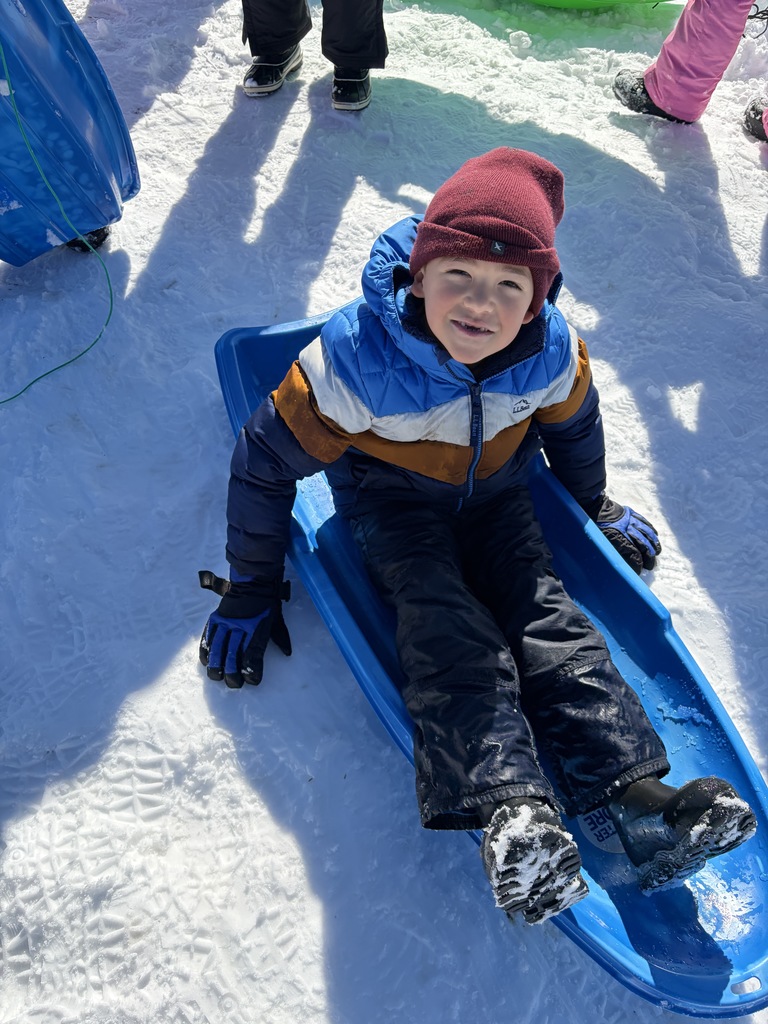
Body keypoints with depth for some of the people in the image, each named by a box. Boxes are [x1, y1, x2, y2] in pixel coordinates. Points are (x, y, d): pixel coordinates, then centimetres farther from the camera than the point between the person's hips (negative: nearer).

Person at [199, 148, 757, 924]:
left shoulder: (551, 352, -18)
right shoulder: (357, 358, -29)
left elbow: (572, 423, 6)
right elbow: (267, 458, -19)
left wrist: (596, 507, 19)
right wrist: (250, 587, -13)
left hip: (494, 494, 3)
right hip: (393, 502, -2)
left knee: (543, 611, -16)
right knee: (446, 626, -26)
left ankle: (635, 790, -18)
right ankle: (511, 807, -35)